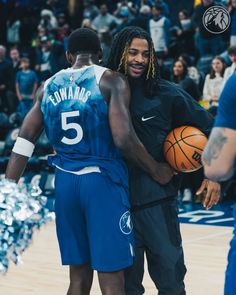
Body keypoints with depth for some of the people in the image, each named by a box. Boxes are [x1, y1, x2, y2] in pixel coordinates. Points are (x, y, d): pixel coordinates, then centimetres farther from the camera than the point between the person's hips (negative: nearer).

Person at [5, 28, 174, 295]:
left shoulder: (49, 86, 10)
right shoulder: (110, 80, -5)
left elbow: (24, 140, 4)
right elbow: (123, 138, -16)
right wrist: (157, 171, -2)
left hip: (65, 182, 5)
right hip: (103, 181, -5)